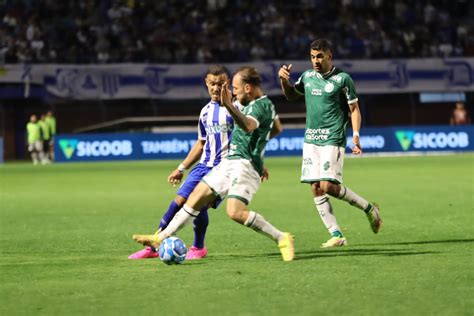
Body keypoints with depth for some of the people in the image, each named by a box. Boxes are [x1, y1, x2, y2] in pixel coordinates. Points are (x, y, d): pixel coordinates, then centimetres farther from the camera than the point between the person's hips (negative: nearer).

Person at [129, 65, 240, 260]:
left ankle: (198, 248, 8)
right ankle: (153, 247, 6)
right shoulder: (206, 111, 13)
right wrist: (181, 168, 21)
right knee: (179, 201, -1)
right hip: (204, 165, 6)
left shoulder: (236, 107, -5)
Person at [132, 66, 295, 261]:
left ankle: (282, 239, -16)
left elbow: (247, 126, -38)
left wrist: (229, 106, -51)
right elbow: (277, 128, 33)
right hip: (230, 162, 10)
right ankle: (161, 238, 13)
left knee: (235, 212, -25)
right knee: (196, 198, 8)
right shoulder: (258, 104, 16)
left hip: (244, 164, -10)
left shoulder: (262, 106, -15)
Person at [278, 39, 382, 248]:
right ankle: (336, 235, 2)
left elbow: (354, 109, -2)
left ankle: (369, 209, 5)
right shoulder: (307, 76, 11)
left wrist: (356, 134, -14)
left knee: (329, 186, -16)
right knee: (316, 189, -2)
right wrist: (284, 80, 8)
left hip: (333, 140, -6)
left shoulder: (342, 79, -5)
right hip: (311, 140, 6)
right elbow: (291, 95, 27)